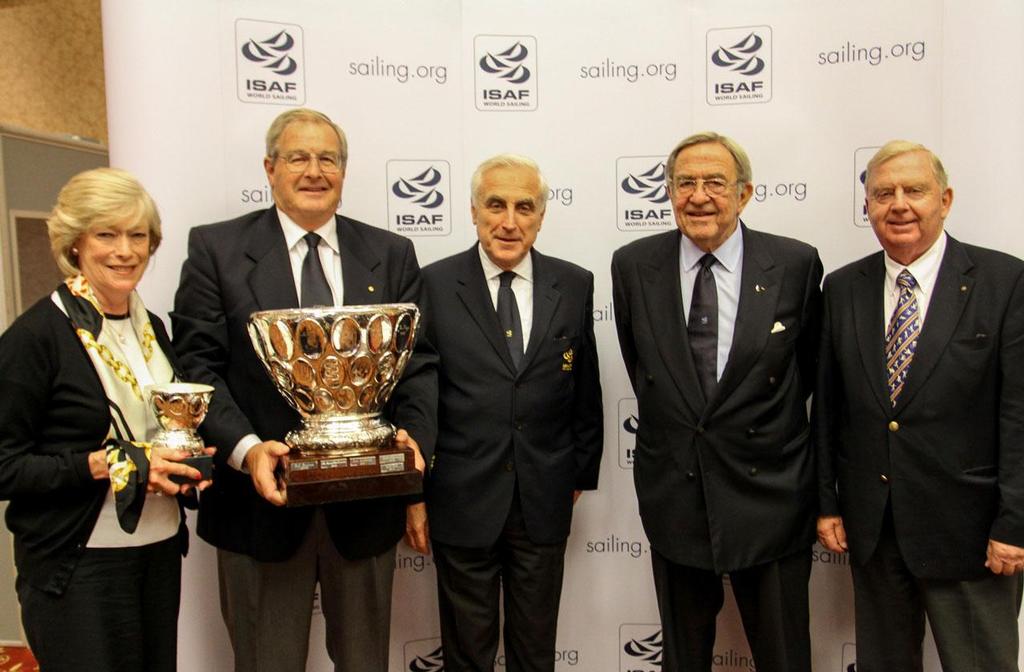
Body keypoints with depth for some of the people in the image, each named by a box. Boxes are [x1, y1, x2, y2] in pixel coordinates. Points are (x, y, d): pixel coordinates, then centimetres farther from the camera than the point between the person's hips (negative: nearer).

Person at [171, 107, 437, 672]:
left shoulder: (392, 255, 5)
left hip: (367, 501, 2)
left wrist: (413, 437, -15)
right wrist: (245, 448, -22)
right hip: (262, 500, -2)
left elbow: (418, 364, 2)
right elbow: (196, 366, -7)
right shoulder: (216, 249, -1)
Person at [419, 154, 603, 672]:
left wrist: (583, 471, 11)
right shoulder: (435, 284, -6)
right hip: (461, 498, -2)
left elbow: (585, 388, 8)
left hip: (544, 501, 2)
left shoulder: (574, 285, 1)